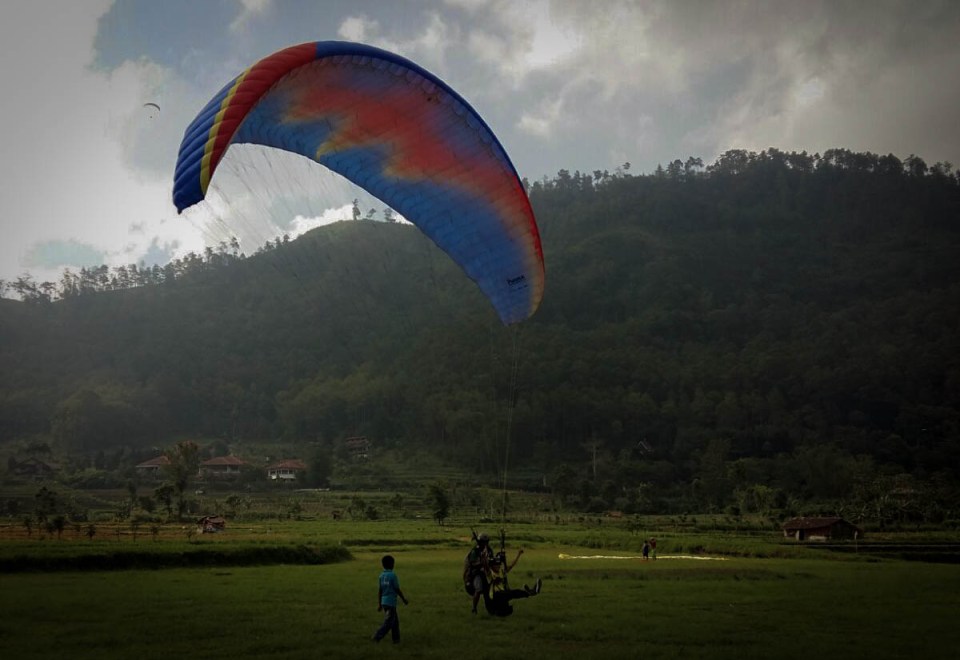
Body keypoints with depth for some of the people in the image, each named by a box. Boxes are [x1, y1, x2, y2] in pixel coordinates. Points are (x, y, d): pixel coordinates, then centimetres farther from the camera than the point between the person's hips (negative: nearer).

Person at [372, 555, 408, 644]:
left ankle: (396, 639, 21)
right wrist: (404, 599, 3)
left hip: (384, 602, 7)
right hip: (391, 602, -7)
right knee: (388, 622, -2)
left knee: (395, 621, 17)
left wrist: (379, 604, 12)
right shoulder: (393, 575, -15)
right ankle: (377, 636, -11)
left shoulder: (381, 576, 3)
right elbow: (397, 589, -10)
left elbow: (379, 591, 6)